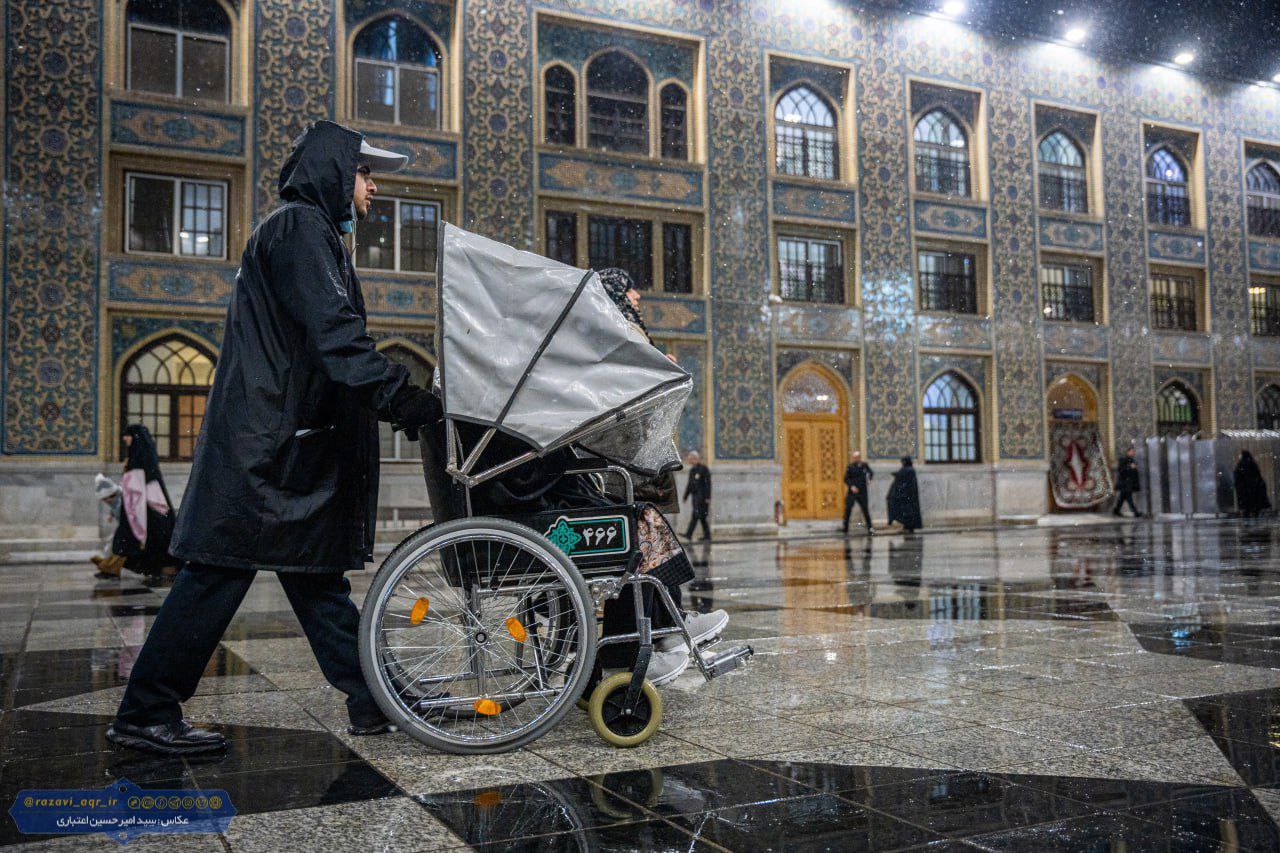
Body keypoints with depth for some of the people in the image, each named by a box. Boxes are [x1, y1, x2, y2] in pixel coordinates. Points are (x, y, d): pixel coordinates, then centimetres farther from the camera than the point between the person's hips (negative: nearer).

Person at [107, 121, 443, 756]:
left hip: (294, 439, 11)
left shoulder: (311, 232, 24)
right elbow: (334, 333, -21)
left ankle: (373, 700, 14)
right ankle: (145, 714, 3)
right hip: (264, 441, -11)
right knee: (223, 568, -6)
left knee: (318, 573, 9)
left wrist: (397, 398, 17)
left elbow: (329, 336, 23)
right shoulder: (301, 227, -8)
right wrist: (402, 398, -25)